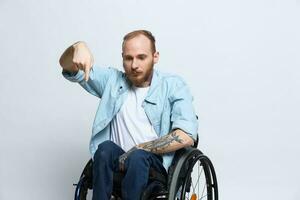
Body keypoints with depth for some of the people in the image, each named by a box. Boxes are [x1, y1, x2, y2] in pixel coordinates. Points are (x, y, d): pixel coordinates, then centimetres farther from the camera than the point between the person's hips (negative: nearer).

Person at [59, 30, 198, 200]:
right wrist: (79, 47, -17)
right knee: (106, 148, -29)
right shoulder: (112, 80, 12)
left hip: (157, 163, -2)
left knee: (138, 156, -34)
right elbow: (66, 65, 7)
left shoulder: (173, 85, 2)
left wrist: (138, 149, -13)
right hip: (118, 160, 2)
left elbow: (187, 135, -11)